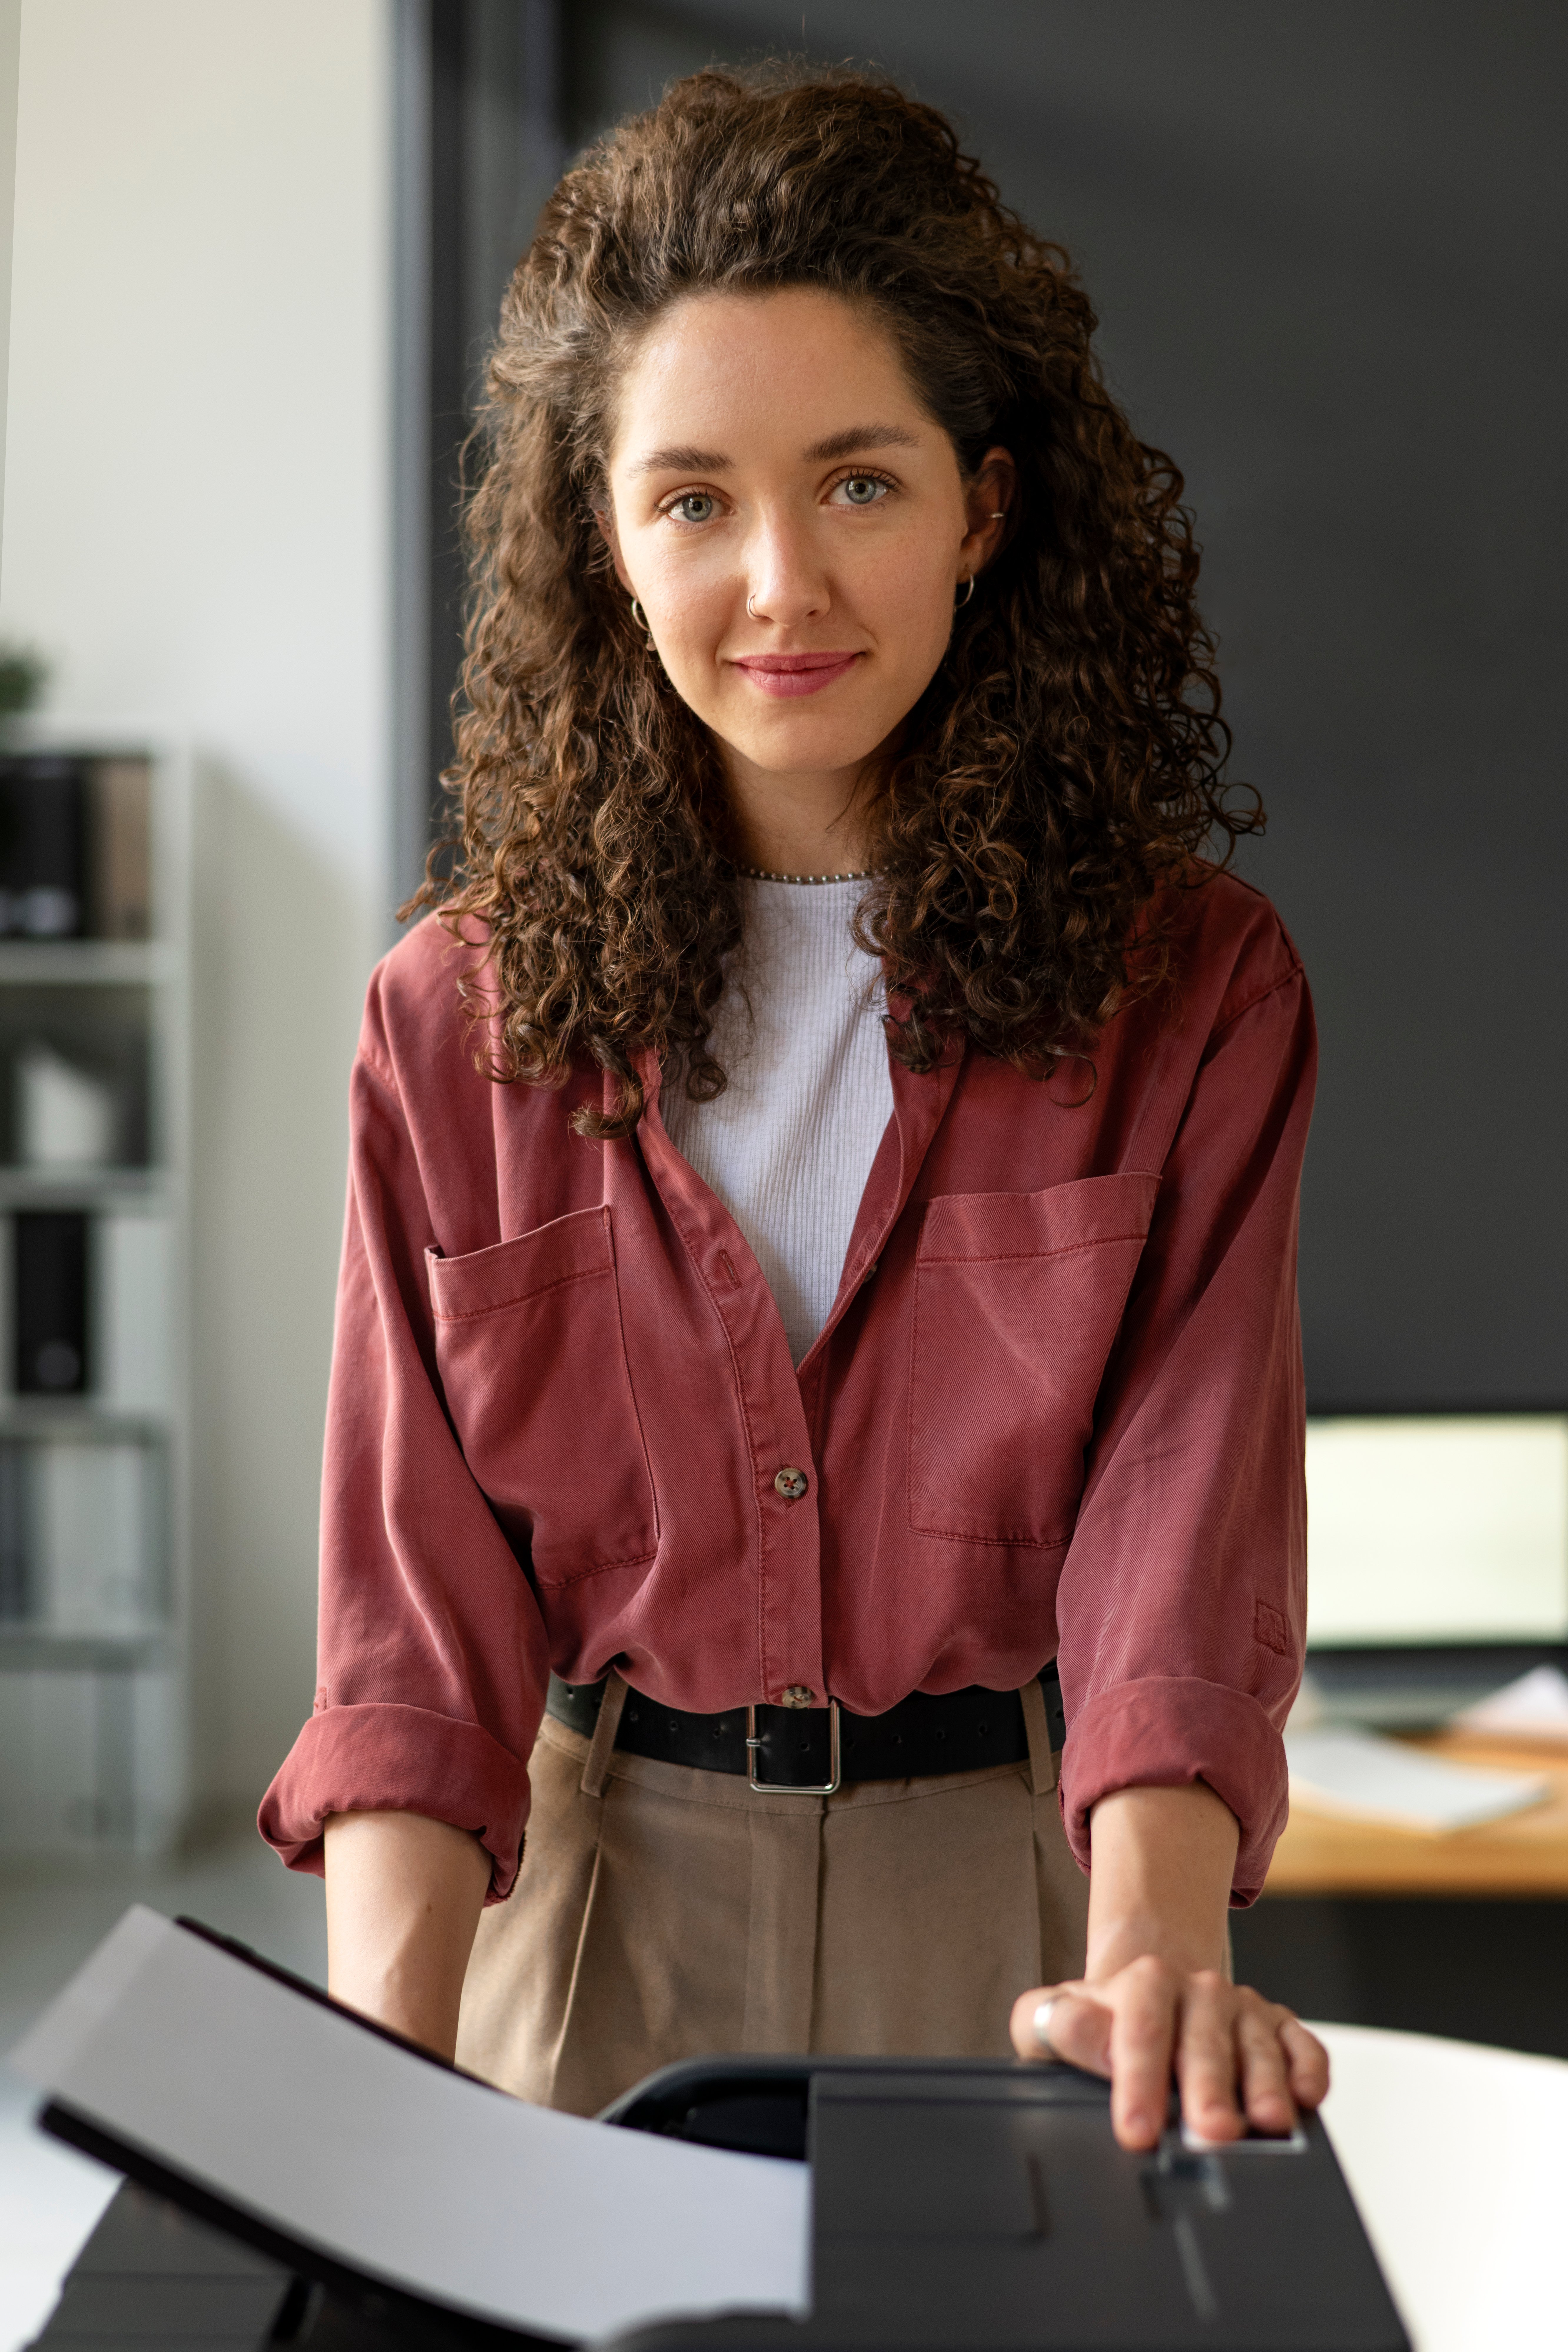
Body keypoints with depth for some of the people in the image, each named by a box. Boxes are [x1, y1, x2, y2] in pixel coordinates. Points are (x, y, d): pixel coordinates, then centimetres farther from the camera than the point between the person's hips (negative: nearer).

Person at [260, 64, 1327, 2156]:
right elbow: (420, 1605, -6)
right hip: (593, 1899, 1)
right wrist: (380, 2066, -21)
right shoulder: (462, 1017, -2)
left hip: (1013, 1907, -1)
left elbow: (1182, 1539, -14)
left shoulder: (1194, 993, -6)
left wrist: (1146, 1961, -32)